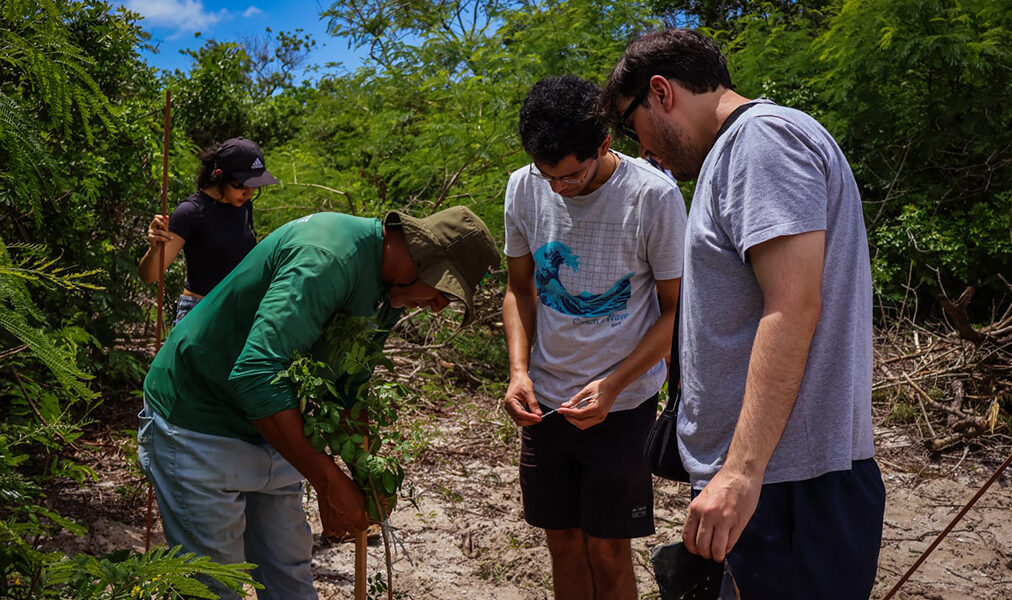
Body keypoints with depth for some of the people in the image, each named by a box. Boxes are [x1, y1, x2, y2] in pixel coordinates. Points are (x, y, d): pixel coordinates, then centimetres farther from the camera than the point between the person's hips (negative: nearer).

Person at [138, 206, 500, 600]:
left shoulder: (388, 292, 3)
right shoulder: (327, 256, -30)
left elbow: (348, 379, 13)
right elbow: (255, 374, -38)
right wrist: (327, 481, -31)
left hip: (272, 427, 9)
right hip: (198, 426, -9)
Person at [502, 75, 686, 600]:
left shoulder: (655, 196, -16)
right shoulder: (523, 188, -3)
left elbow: (675, 309, -8)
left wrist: (613, 385, -18)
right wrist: (519, 371, -6)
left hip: (622, 404, -3)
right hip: (545, 401, 4)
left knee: (608, 551, 5)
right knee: (563, 541, 13)